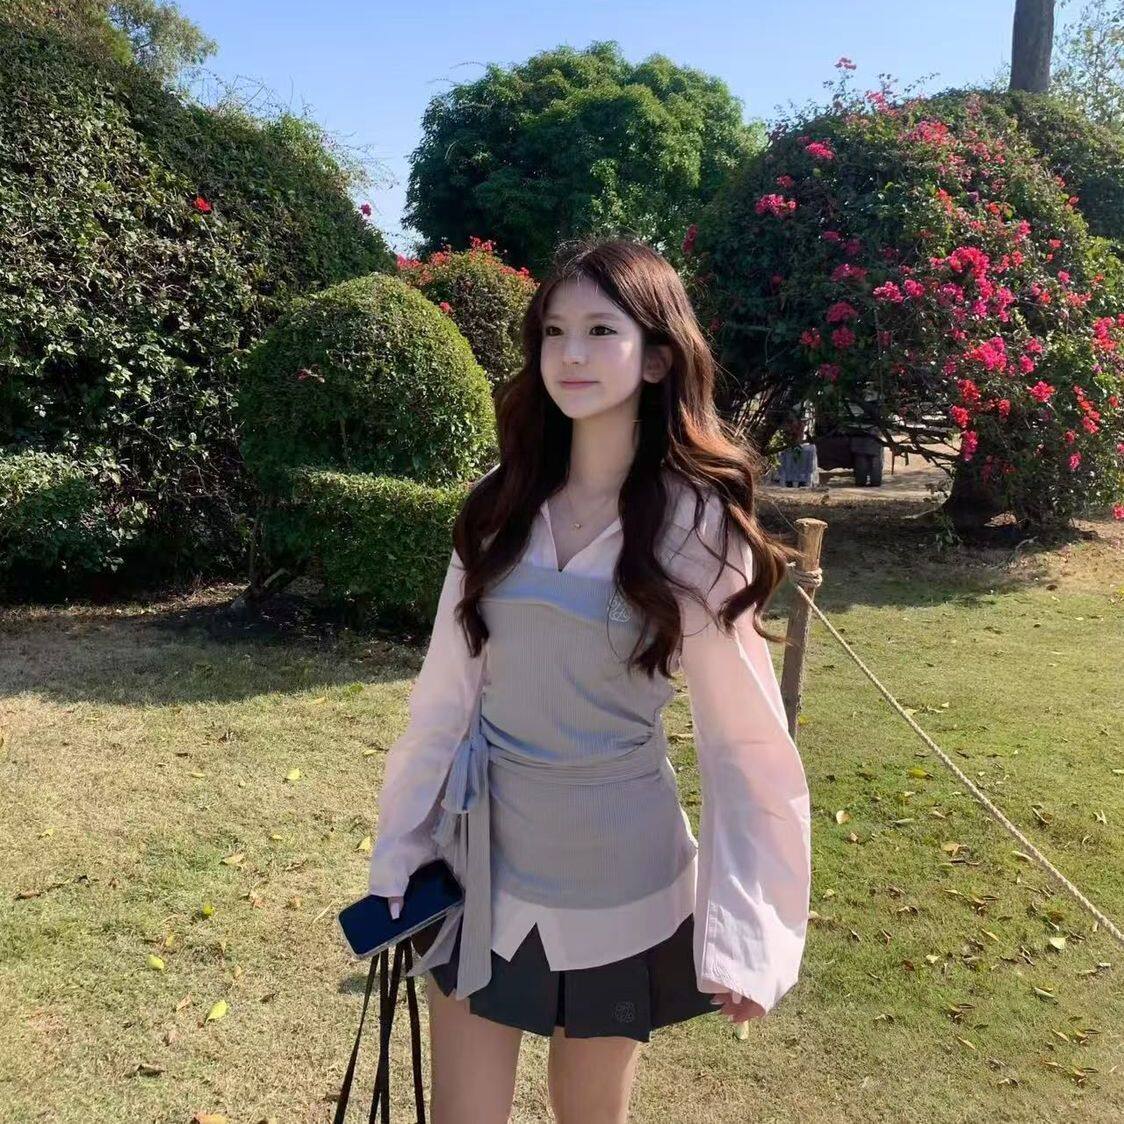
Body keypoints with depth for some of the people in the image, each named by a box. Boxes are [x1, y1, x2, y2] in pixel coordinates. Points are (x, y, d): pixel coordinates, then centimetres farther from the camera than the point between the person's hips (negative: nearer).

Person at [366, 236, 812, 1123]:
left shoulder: (694, 522, -13)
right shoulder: (503, 500, -3)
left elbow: (742, 738, -9)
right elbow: (449, 685, 1)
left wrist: (740, 930, -9)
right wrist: (400, 850, 4)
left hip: (615, 872, -2)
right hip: (480, 859, 3)